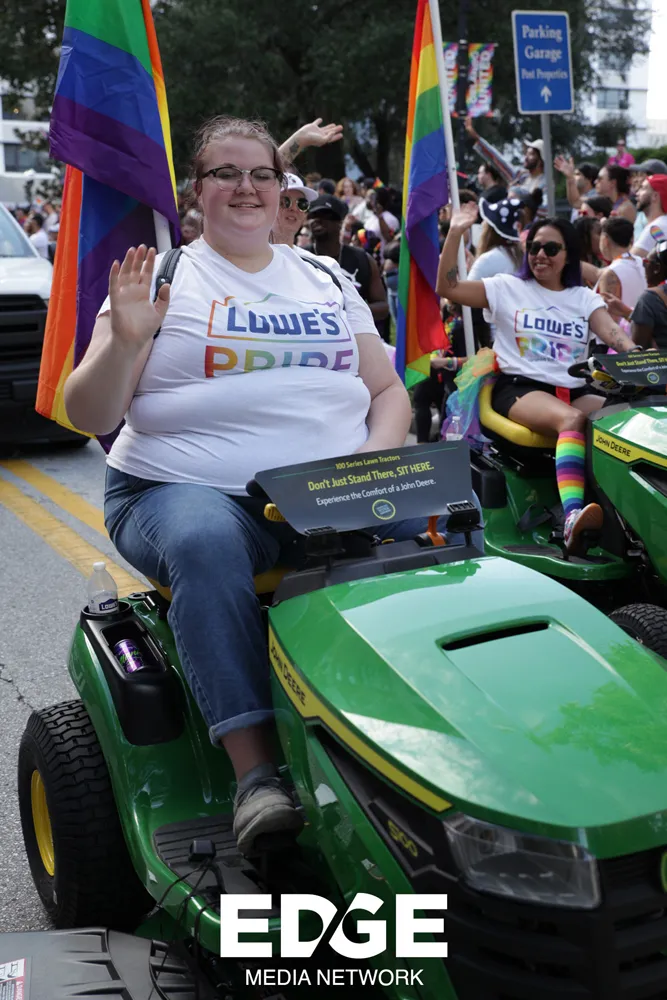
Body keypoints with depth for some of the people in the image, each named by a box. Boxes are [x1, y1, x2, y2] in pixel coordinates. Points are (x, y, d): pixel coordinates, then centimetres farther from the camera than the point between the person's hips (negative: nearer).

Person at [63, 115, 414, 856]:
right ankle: (256, 774, -35)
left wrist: (377, 457, -2)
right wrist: (125, 342, -18)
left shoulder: (327, 281, 20)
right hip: (186, 490, -3)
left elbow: (389, 389, 19)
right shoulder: (163, 278, 9)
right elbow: (88, 417, 1)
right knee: (207, 545, -37)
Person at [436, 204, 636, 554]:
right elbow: (446, 288, 3)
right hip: (519, 388, -4)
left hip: (574, 390, 4)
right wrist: (454, 234, -7)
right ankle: (573, 517, -58)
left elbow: (615, 335, 2)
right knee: (572, 420, -38)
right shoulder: (508, 288, 12)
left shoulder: (584, 298, 19)